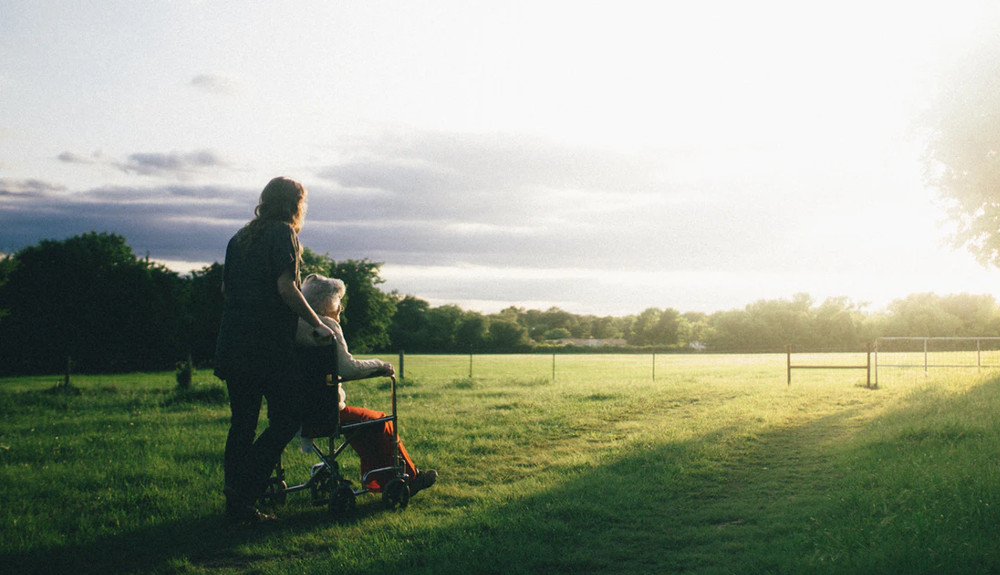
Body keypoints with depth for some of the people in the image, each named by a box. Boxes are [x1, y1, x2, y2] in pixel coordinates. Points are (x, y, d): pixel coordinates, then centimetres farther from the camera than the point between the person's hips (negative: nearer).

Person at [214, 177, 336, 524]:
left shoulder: (239, 238, 18)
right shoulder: (283, 234, -4)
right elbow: (285, 288, -14)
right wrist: (316, 324, -7)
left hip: (232, 345, 8)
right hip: (268, 346, -8)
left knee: (242, 423, 12)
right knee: (286, 419, -1)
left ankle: (236, 507, 14)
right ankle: (243, 492, -9)